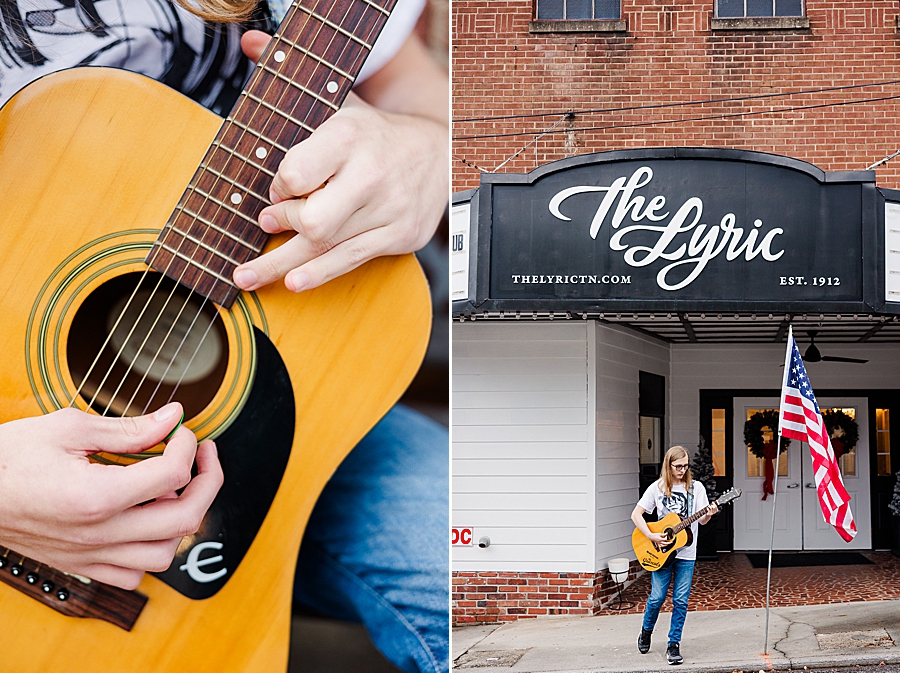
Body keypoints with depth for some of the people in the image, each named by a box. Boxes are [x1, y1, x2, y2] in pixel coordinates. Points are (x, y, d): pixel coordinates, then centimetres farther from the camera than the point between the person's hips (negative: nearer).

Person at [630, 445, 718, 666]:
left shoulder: (696, 488, 1)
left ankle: (674, 644, 10)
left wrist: (709, 514, -24)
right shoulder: (657, 488, -2)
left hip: (686, 553, 1)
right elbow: (636, 514, -1)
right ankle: (646, 632, 26)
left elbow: (702, 520, -1)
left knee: (681, 600, 1)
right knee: (657, 596, 0)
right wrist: (651, 536, -13)